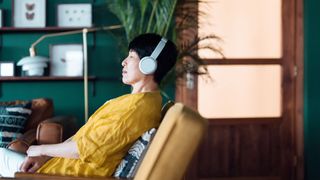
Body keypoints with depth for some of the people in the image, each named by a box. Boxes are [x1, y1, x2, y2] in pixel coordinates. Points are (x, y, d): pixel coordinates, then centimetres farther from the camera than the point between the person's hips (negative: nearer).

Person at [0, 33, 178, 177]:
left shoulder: (136, 105, -24)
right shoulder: (147, 99, 9)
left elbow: (87, 147, -22)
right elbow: (87, 133, 7)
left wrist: (42, 150, -6)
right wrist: (44, 157, 1)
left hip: (76, 171, -9)